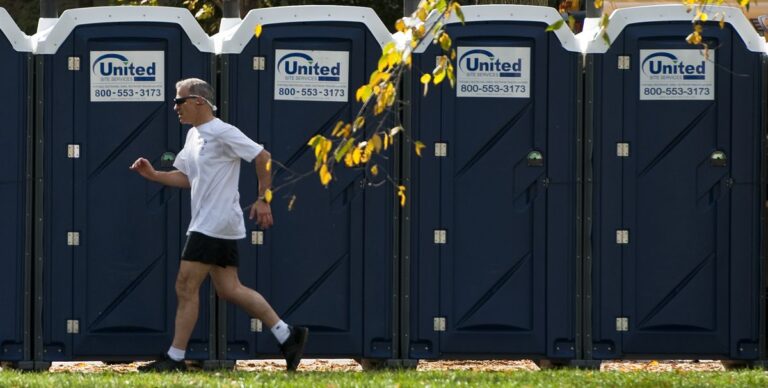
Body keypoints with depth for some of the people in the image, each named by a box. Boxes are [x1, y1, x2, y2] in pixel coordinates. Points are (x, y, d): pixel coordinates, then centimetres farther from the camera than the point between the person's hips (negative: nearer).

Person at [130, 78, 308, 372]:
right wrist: (153, 175, 9)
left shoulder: (222, 133, -12)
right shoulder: (193, 136, 17)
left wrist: (262, 199, -13)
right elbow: (185, 177, 23)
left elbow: (264, 158, -13)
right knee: (228, 289, 8)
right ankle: (286, 335, 11)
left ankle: (175, 358, -4)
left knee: (186, 287, -8)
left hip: (215, 224, -10)